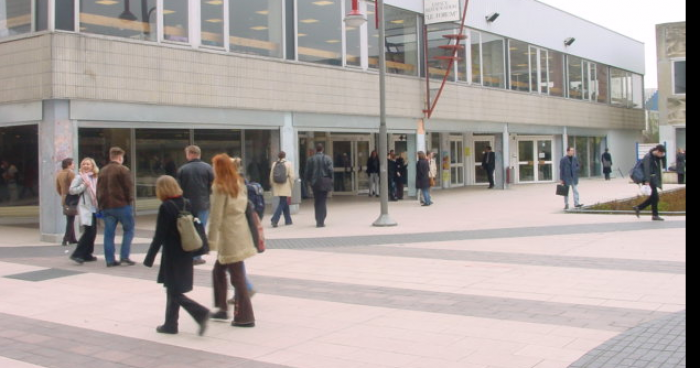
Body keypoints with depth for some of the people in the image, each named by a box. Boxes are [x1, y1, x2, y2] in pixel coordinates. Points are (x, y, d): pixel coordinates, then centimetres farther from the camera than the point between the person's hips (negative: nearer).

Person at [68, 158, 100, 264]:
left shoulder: (95, 177, 14)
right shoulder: (79, 177, -4)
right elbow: (71, 190, -11)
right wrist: (84, 185, -16)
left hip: (94, 207, 7)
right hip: (85, 207, -7)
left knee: (93, 231, 7)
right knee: (89, 231, -16)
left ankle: (87, 254, 17)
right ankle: (77, 254, -13)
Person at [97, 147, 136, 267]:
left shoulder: (103, 171, 13)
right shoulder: (123, 170, -7)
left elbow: (99, 189, 15)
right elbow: (129, 187, -11)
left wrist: (100, 204, 19)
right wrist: (130, 201, -1)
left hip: (106, 206, 6)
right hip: (122, 205, -6)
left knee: (109, 233, 7)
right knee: (128, 230, 6)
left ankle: (110, 259, 7)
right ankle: (124, 256, -2)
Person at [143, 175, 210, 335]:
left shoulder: (165, 207, -16)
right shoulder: (186, 204, 4)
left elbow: (159, 236, -16)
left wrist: (149, 258, -10)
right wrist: (196, 251, 17)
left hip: (172, 256, -7)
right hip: (186, 255, 7)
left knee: (174, 292, 0)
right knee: (173, 291, 16)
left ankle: (200, 312, -14)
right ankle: (170, 324, 22)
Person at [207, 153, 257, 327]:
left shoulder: (220, 187, -11)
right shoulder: (239, 183, 10)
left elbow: (216, 216, -14)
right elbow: (243, 206, 9)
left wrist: (211, 240, -9)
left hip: (229, 235, -8)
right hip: (240, 230, 8)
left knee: (237, 276, -2)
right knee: (218, 270, 20)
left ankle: (245, 317, 3)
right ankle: (222, 308, 26)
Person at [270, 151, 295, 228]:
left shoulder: (274, 164, 4)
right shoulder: (288, 164, -5)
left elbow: (271, 176, 6)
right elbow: (291, 176, -8)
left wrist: (273, 185, 17)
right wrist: (292, 186, 2)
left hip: (277, 188, 5)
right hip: (285, 188, -5)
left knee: (285, 203, 16)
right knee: (282, 203, -3)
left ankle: (288, 220, 23)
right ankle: (275, 219, -17)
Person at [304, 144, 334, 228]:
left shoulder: (310, 159, 2)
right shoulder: (327, 159, -4)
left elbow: (308, 172, 2)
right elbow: (330, 171, -8)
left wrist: (309, 181, 14)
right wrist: (331, 181, 2)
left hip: (315, 183, 2)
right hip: (325, 183, -2)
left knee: (317, 202, 12)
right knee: (322, 202, 1)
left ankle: (318, 221, 14)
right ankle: (321, 222, -3)